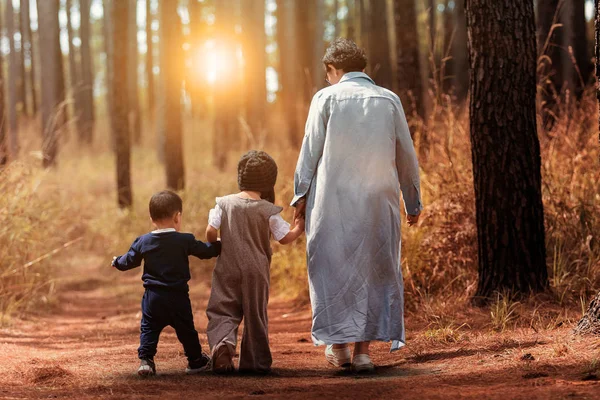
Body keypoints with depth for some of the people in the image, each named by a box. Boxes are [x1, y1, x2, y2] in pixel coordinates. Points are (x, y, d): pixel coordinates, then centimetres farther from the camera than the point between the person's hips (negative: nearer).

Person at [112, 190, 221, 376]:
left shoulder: (143, 242, -1)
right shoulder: (185, 241, -8)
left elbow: (129, 261, 8)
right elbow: (206, 250, 2)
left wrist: (117, 262, 30)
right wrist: (220, 246, 23)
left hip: (152, 297, 2)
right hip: (178, 297, -2)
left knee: (148, 329, 11)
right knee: (186, 330, 11)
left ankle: (145, 360, 0)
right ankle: (195, 361, 22)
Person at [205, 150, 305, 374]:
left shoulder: (224, 203, -1)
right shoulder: (269, 211, -5)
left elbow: (210, 232, -5)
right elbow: (285, 238, 0)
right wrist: (298, 229, 20)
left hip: (227, 269, 1)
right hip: (256, 271, -1)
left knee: (222, 312, 4)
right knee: (256, 315, 10)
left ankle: (223, 342, -25)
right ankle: (256, 362, 14)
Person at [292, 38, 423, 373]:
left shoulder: (327, 97, 1)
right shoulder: (389, 100, 9)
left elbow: (311, 150, 0)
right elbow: (406, 156, 12)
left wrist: (301, 194, 6)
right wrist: (413, 202, 19)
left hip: (334, 198, -2)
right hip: (378, 200, 2)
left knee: (333, 267, 9)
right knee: (374, 270, 7)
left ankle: (339, 343, 11)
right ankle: (364, 349, 3)